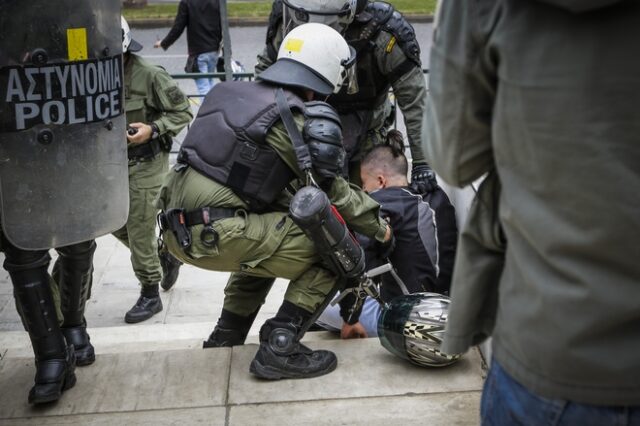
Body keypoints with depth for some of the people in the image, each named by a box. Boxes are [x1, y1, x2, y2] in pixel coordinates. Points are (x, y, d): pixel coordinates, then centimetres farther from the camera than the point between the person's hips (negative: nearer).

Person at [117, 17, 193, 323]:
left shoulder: (150, 76, -19)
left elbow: (182, 112, -12)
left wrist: (152, 129, -26)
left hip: (145, 164, -7)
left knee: (140, 231, -2)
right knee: (117, 224, 15)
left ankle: (150, 296, 15)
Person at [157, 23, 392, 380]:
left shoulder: (235, 93, 15)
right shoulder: (305, 120, -7)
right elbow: (333, 193, 0)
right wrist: (379, 227, 16)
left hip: (177, 227, 9)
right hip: (216, 235, -8)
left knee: (264, 243, 34)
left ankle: (226, 339, 34)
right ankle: (279, 349, -2)